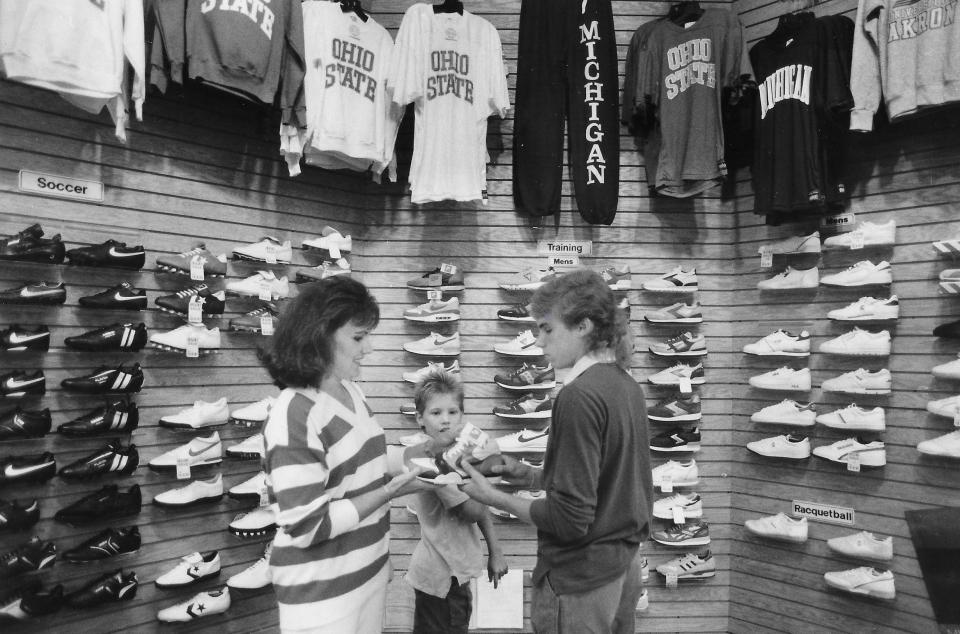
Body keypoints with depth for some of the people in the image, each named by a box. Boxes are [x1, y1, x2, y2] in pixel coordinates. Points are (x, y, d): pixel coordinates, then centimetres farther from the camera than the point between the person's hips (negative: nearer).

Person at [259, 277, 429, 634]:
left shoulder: (351, 391, 2)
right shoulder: (294, 415, -22)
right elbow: (307, 525, -23)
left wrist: (403, 474, 2)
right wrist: (389, 491, -21)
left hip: (370, 570, 7)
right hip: (321, 592, -7)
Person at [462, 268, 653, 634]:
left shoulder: (579, 396, -23)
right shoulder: (626, 385, 3)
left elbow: (570, 519, -23)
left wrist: (494, 497, -12)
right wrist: (532, 477, 5)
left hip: (581, 579, -8)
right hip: (624, 565, 8)